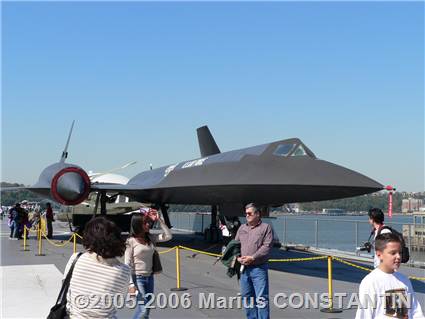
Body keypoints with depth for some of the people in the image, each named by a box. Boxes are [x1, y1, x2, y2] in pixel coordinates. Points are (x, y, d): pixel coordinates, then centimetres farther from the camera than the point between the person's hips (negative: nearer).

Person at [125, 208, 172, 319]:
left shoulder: (150, 238, 5)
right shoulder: (131, 241, -11)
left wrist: (159, 219, -6)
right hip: (137, 278, -6)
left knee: (146, 309, 11)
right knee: (143, 309, -12)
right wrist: (131, 284, -17)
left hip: (149, 277, 6)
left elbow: (168, 236, 0)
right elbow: (127, 264, -11)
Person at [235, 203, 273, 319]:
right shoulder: (242, 228, 16)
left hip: (259, 268, -6)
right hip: (243, 268, 6)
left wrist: (252, 258, -17)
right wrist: (238, 257, -2)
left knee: (261, 299, -7)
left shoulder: (266, 227, -1)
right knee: (247, 297, 11)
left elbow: (267, 246, -10)